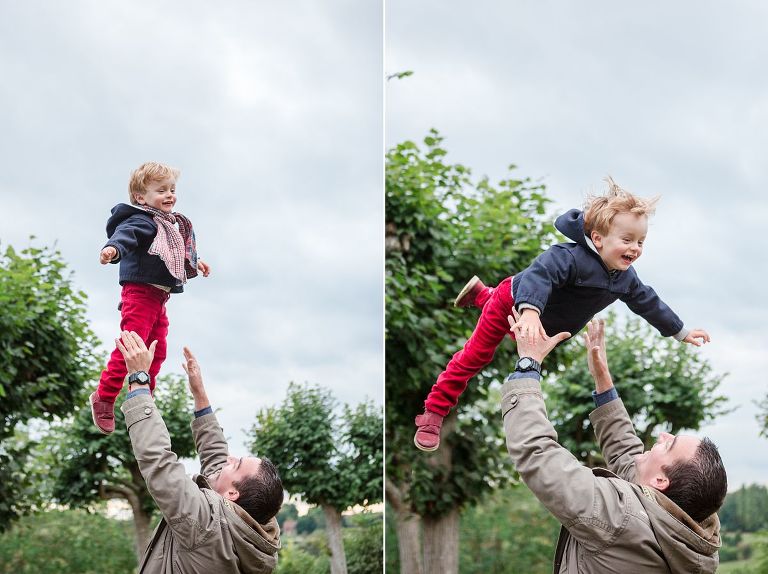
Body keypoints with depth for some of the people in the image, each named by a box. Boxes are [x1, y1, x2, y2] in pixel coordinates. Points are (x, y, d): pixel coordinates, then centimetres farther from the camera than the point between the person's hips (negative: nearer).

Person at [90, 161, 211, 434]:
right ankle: (104, 397, -4)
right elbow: (126, 234, -36)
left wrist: (193, 263, 46)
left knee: (157, 351, 12)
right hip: (139, 292, -10)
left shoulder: (169, 225, 18)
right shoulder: (140, 221, -13)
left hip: (159, 297, 10)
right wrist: (114, 248, -56)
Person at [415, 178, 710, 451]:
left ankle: (481, 293, 59)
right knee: (475, 356, -2)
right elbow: (539, 273, -55)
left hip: (550, 323, 8)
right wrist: (530, 312, -73)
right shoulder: (572, 258, -41)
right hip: (514, 304, -8)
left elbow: (648, 303, 2)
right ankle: (433, 413, 8)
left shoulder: (625, 278, -14)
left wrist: (682, 333, 10)